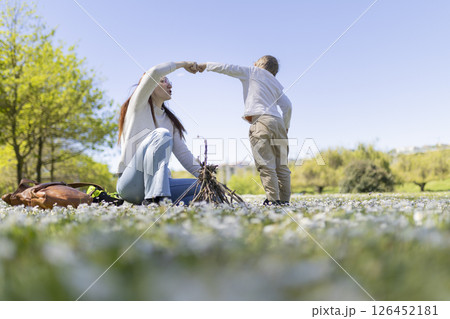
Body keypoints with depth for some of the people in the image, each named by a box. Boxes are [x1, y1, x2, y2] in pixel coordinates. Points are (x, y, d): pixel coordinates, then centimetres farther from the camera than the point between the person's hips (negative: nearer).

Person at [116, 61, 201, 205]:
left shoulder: (170, 120, 20)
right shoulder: (139, 106, 6)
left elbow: (184, 154, 12)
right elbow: (154, 73, -12)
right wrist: (183, 63, 2)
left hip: (160, 183, 5)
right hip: (131, 184, -5)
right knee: (161, 134, -29)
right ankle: (153, 199, -33)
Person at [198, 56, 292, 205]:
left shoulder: (251, 72, 16)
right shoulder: (276, 83, 27)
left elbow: (226, 68, 15)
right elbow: (287, 105, 17)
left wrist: (205, 65, 28)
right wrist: (285, 128, 24)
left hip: (261, 121, -6)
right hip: (278, 121, 6)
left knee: (266, 164, -9)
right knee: (281, 165, 7)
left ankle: (273, 199, -12)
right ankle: (284, 199, 7)